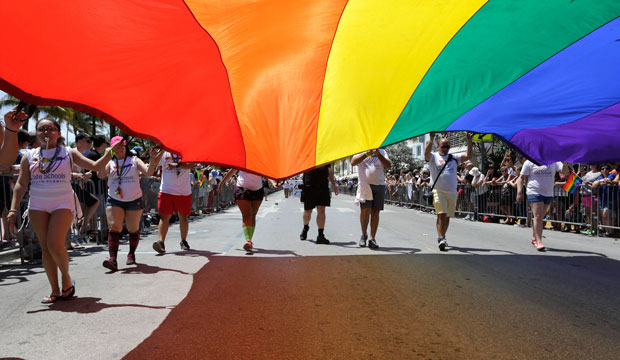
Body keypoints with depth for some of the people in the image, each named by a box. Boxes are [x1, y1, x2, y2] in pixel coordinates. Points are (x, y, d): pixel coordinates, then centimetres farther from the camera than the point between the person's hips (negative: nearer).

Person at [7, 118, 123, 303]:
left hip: (63, 204, -3)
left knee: (55, 245, -16)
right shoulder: (30, 156, 8)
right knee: (45, 248, 2)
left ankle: (66, 277, 10)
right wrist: (13, 209, -4)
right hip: (38, 206, 3)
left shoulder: (69, 153, 4)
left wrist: (112, 151, -14)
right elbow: (21, 184, 5)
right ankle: (55, 290, 11)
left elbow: (95, 166, -2)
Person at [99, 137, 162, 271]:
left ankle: (131, 254, 29)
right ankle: (113, 259, -20)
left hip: (134, 200, 0)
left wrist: (152, 159, -21)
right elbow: (100, 175, -12)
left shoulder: (134, 160, 4)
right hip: (114, 201, 0)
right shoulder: (110, 163, 6)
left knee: (133, 229, 9)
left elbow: (148, 172, -8)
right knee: (114, 227, -13)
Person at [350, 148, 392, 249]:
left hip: (379, 185, 2)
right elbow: (353, 162, -6)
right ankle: (364, 234, 7)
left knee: (375, 212, 0)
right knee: (365, 210, -13)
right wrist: (366, 154, -15)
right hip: (365, 184, -2)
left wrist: (378, 154, -10)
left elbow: (388, 166, 2)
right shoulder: (361, 151, 11)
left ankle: (372, 239, 4)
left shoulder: (382, 152, 17)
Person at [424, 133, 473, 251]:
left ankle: (442, 237, 23)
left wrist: (469, 142, -3)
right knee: (441, 214, -17)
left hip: (452, 192, 4)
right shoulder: (433, 157, 3)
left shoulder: (454, 158, 15)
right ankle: (441, 238, -19)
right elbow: (426, 153, -18)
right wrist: (431, 140, -30)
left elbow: (468, 156, 7)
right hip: (438, 191, -4)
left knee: (447, 217, 9)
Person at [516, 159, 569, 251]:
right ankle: (538, 241, -14)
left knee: (540, 217, 13)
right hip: (534, 193, -4)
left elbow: (565, 172, -2)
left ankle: (534, 238, 27)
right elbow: (521, 178, 1)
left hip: (548, 194, 4)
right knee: (538, 216, -14)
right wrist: (519, 192, -8)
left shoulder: (554, 162, 7)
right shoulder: (529, 162, 0)